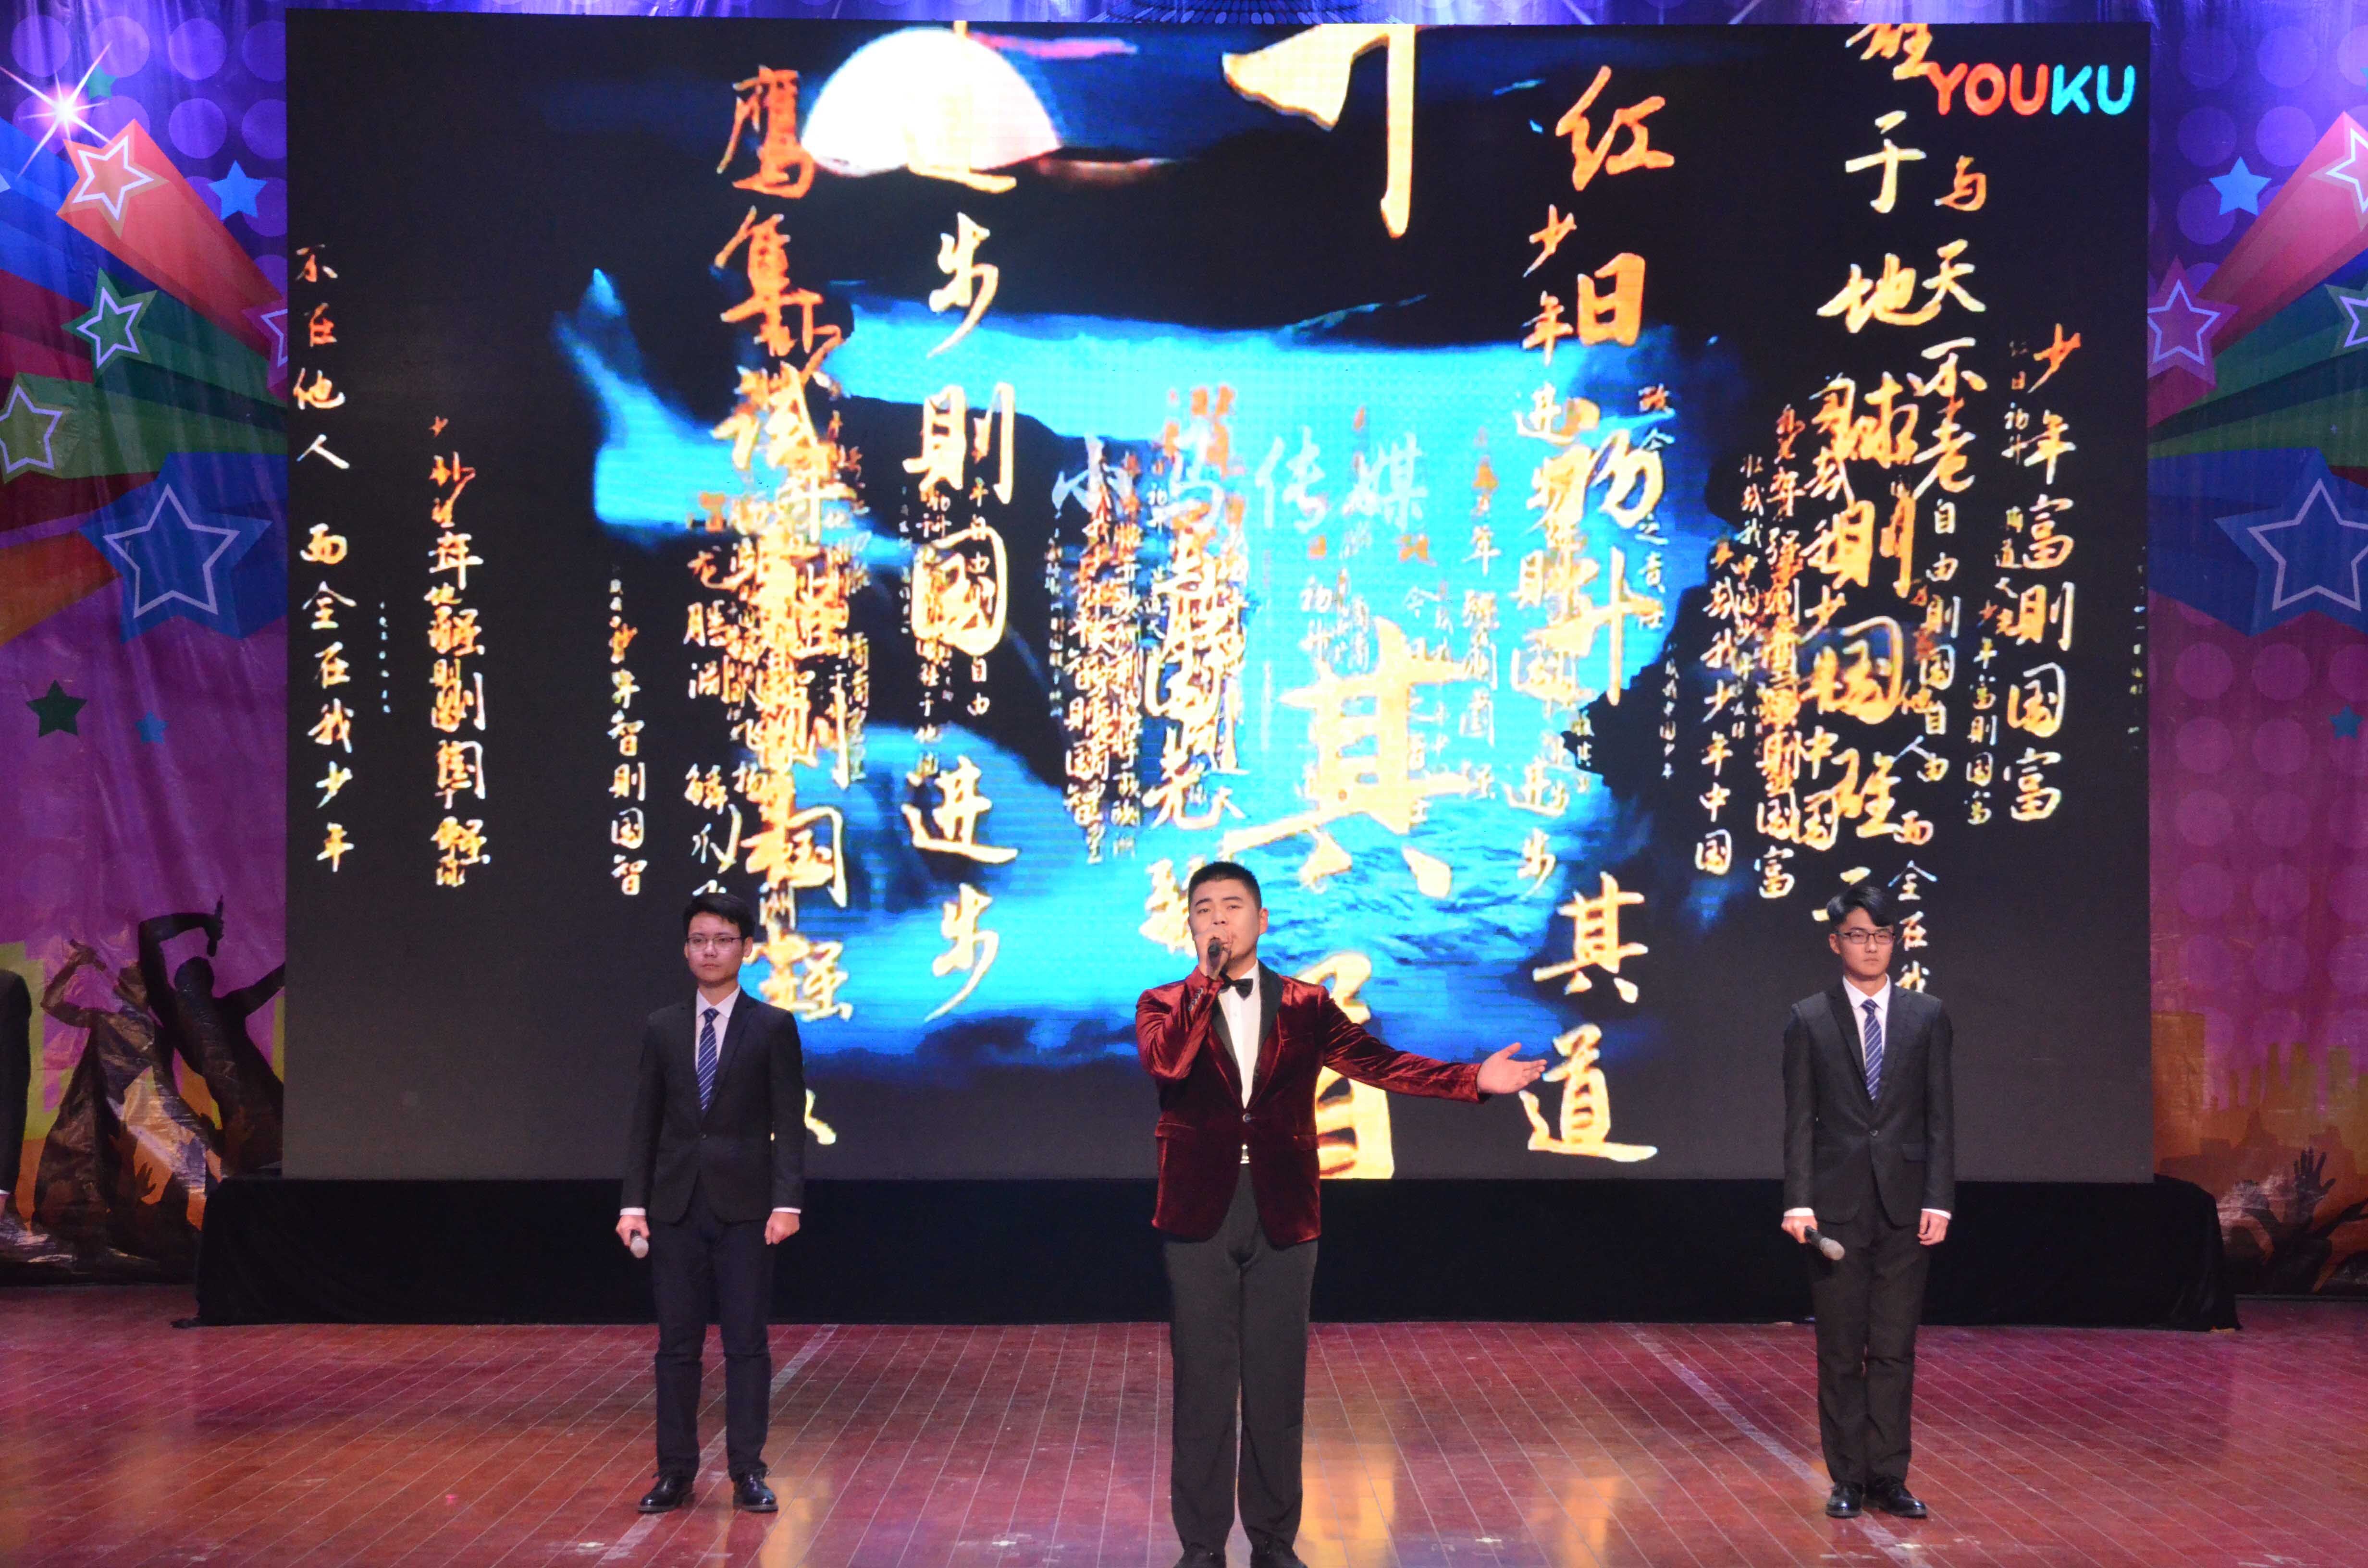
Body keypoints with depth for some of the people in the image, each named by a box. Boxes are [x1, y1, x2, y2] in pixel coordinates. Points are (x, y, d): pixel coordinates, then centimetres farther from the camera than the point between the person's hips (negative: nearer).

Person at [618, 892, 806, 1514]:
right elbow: (645, 1123, 8)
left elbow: (790, 1124, -3)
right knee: (677, 1344, 6)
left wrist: (786, 1202, -13)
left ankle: (747, 1472, 8)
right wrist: (634, 1203, 0)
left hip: (745, 1206, -2)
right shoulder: (663, 1029, 8)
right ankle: (675, 1472, 14)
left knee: (746, 1342, 1)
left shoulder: (773, 1027, 0)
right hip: (676, 1206, 3)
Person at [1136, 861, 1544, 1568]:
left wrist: (1475, 1079, -11)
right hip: (1199, 1214, -1)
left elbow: (1377, 1062, 0)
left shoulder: (1304, 1005, 8)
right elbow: (1167, 1061, -17)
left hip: (1283, 1215, 1)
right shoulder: (1164, 1005, 4)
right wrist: (1209, 978, -15)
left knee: (1278, 1386, 7)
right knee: (1203, 1386, 4)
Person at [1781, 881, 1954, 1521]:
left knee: (1895, 1350, 4)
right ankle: (1848, 1480, 12)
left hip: (1904, 1204, 1)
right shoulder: (1809, 1019, 2)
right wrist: (1799, 1201, -9)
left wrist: (1938, 1200, -3)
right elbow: (1799, 1120, 0)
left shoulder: (1927, 1016, 7)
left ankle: (1889, 1479, 12)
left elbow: (1939, 1115, 5)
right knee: (1840, 1351, 4)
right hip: (1836, 1204, -1)